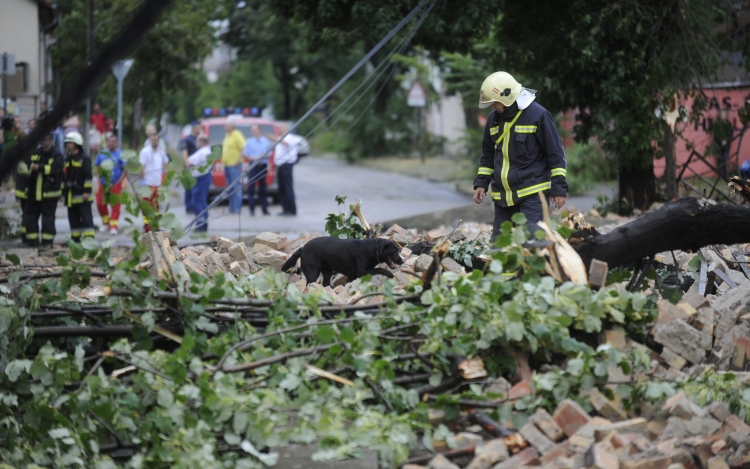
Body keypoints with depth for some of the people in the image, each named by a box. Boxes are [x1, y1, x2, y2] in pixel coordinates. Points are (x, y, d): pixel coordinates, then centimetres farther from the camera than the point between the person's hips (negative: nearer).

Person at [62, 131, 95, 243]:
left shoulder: (84, 158, -5)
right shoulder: (68, 160, 17)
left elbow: (88, 176, -11)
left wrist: (87, 191, -17)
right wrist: (63, 192, 19)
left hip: (82, 195, -8)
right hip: (71, 195, 8)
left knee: (86, 217, -8)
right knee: (73, 218, 10)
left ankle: (89, 238, -11)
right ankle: (75, 239, 14)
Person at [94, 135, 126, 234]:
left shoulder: (120, 155, -5)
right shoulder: (102, 154, 5)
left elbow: (125, 170, -5)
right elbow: (97, 167, 14)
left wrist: (119, 181, -12)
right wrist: (99, 176, 0)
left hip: (115, 184, -3)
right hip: (103, 184, 3)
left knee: (115, 205, -4)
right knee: (100, 203, 5)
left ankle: (113, 226, 0)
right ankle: (105, 222, 25)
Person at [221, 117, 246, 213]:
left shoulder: (237, 135, -10)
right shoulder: (227, 135, 16)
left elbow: (243, 148, -16)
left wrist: (239, 160, -18)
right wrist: (223, 160, 16)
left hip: (234, 165, -9)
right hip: (227, 164, 9)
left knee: (236, 187, -7)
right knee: (230, 187, 10)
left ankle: (236, 208, -7)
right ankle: (232, 207, 14)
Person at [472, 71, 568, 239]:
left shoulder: (537, 115, -9)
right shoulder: (494, 119, 11)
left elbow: (556, 154, -6)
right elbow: (488, 155, 24)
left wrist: (559, 188, -8)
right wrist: (481, 183, 14)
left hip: (532, 194, -7)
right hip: (502, 196, 7)